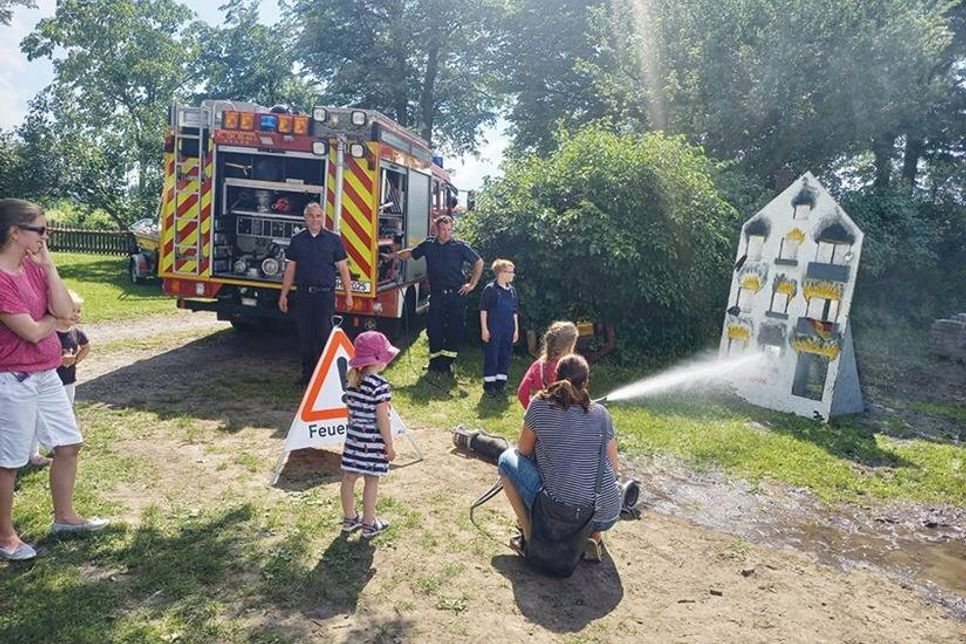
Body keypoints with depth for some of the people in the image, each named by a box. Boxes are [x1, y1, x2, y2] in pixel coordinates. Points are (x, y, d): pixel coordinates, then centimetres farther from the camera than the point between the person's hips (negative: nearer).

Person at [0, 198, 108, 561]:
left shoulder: (34, 267, 5)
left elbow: (65, 310, -5)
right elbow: (33, 331, -21)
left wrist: (48, 265, -8)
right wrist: (54, 316, 0)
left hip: (46, 375, 9)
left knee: (69, 444, 17)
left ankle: (64, 517, 33)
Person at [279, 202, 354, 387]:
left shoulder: (334, 240, 3)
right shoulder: (297, 240, 9)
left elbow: (343, 269, 3)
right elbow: (290, 270, 11)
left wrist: (348, 295, -2)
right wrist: (283, 295, 8)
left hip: (326, 295, -2)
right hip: (304, 295, 3)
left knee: (324, 336, -3)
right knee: (305, 337, 7)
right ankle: (307, 374, 18)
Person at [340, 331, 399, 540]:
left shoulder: (352, 381, 3)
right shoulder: (380, 385, -19)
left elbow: (351, 410, 11)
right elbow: (382, 418, -17)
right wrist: (389, 445, -9)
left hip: (353, 436, 7)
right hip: (373, 441, -7)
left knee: (349, 477, 13)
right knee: (371, 480, 5)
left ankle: (349, 519, 29)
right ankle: (369, 524, 17)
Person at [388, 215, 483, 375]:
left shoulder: (460, 246, -2)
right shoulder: (428, 245, 5)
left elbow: (479, 262, 3)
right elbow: (410, 253, 22)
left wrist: (472, 284, 1)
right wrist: (393, 256, 18)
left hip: (456, 294, -2)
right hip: (436, 294, 2)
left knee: (455, 328, -2)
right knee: (434, 328, 4)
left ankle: (448, 362, 9)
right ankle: (435, 361, 17)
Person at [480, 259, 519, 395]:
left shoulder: (512, 290, 9)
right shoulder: (490, 289, -9)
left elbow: (514, 312, 15)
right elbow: (483, 310, -8)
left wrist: (516, 329, 12)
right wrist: (484, 329, -12)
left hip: (508, 330, 6)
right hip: (493, 329, -6)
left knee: (505, 356, 10)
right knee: (491, 356, 0)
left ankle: (500, 383, 20)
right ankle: (489, 383, 11)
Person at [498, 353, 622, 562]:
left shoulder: (539, 406, -4)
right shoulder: (600, 412, 2)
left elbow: (524, 452, 9)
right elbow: (613, 468, 7)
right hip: (607, 517, 3)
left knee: (507, 459, 14)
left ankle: (529, 535, 12)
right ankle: (594, 537, 15)